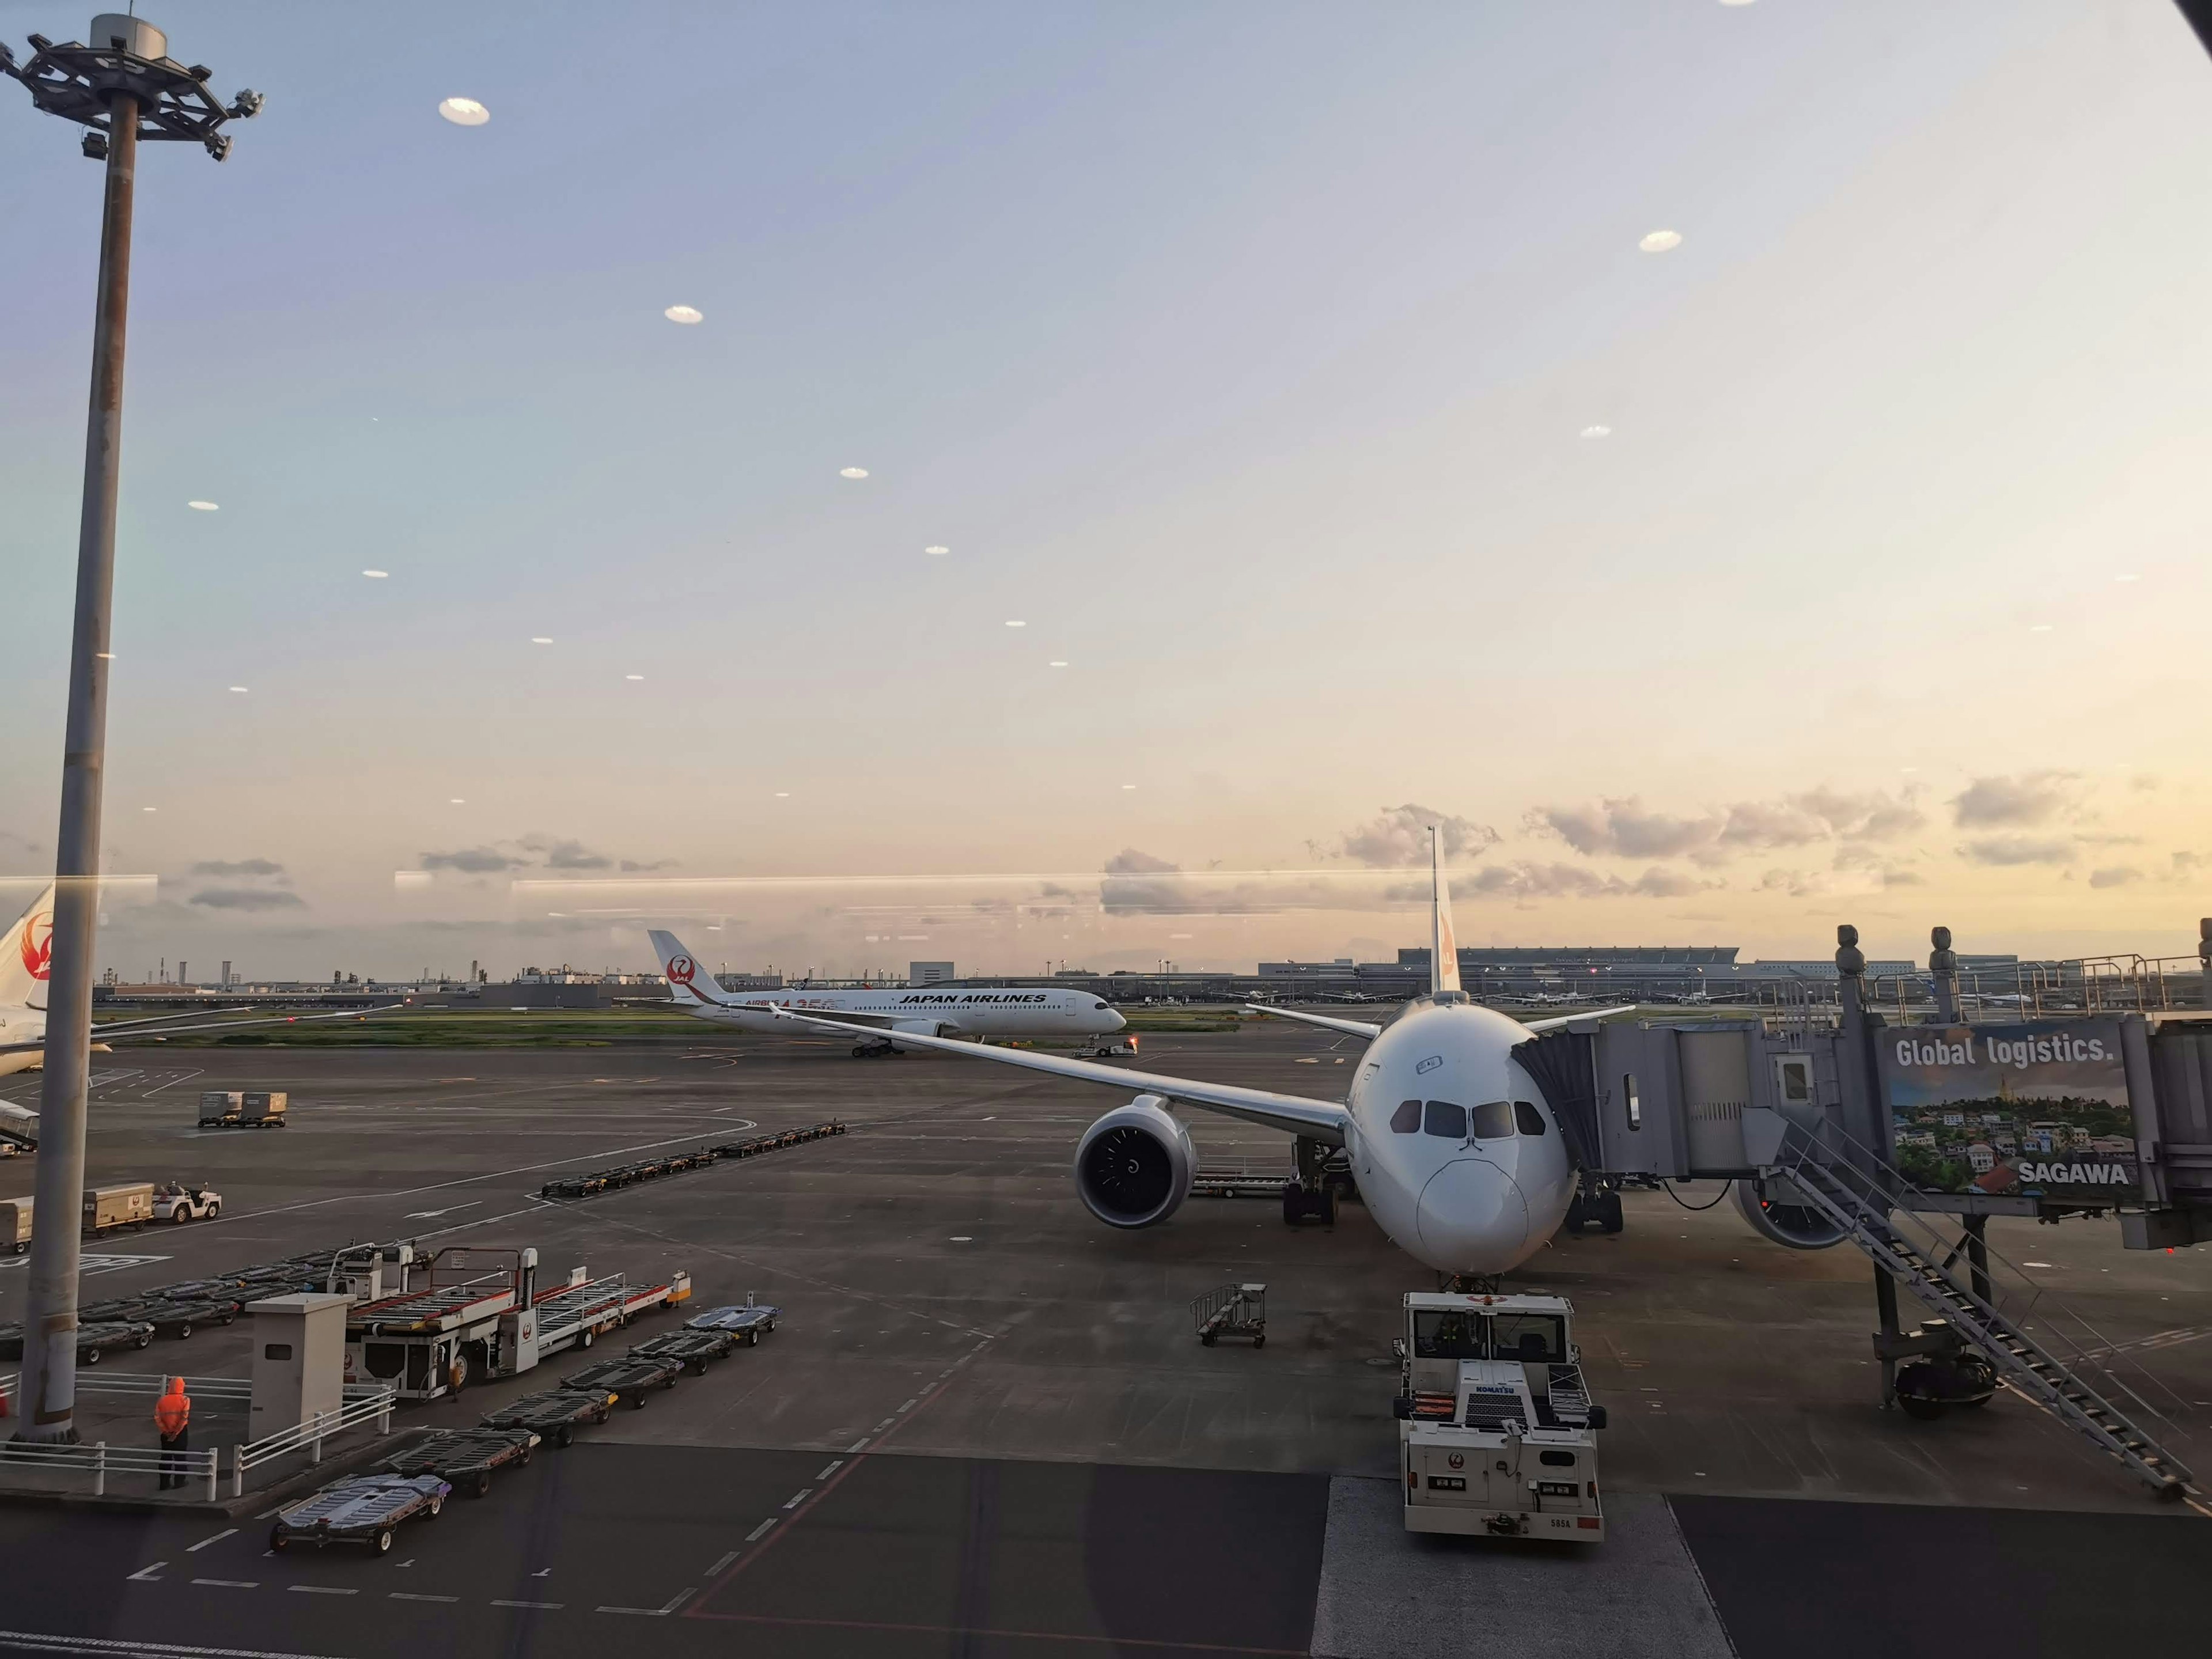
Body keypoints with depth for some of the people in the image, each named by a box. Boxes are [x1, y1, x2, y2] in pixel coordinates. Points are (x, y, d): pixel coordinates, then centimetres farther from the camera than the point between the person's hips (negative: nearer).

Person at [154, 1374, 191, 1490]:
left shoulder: (162, 1400, -2)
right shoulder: (185, 1399, -11)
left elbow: (157, 1418, -9)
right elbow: (184, 1418, -18)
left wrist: (165, 1431, -5)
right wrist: (176, 1433, -11)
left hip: (166, 1433, 3)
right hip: (180, 1433, -2)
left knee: (166, 1457, 12)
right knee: (180, 1456, 10)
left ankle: (164, 1483, 15)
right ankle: (179, 1481, 17)